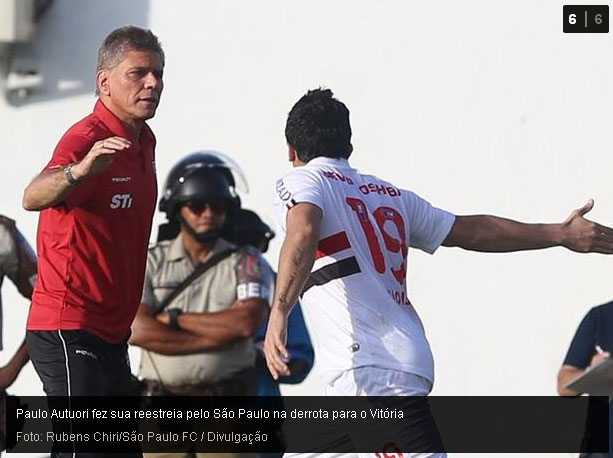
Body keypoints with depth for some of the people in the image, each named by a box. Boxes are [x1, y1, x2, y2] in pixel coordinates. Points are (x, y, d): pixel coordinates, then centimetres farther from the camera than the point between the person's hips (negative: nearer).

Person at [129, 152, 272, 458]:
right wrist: (218, 337, -10)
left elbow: (247, 322, -11)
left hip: (228, 409, -1)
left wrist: (174, 318, -6)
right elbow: (137, 331, -7)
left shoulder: (245, 262, 6)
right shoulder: (151, 262, 7)